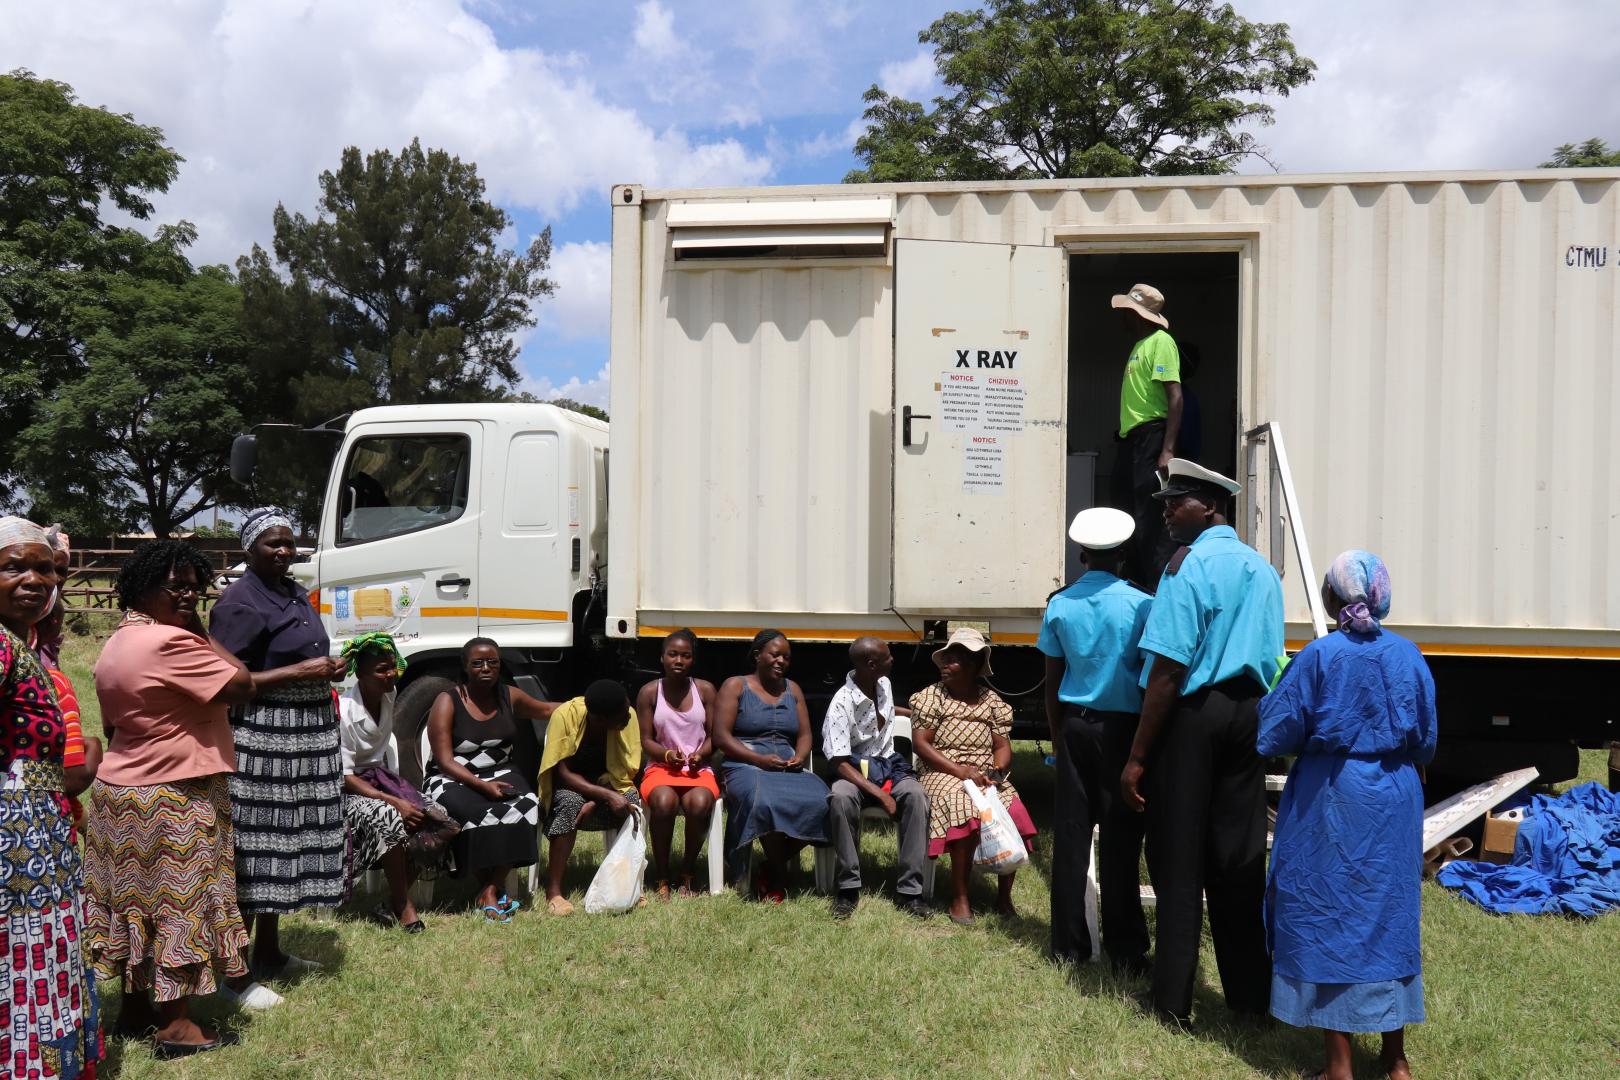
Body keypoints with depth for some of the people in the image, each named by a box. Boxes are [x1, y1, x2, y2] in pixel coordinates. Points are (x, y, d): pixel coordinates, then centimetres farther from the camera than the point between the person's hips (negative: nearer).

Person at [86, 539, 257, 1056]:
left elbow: (112, 722, 19)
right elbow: (241, 686, -19)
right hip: (172, 797, -10)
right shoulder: (170, 641, -21)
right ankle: (175, 1027, 6)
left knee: (136, 897, 17)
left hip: (121, 787, 10)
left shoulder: (115, 644, 12)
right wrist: (201, 631, -11)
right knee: (177, 902, -1)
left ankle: (135, 1008, 29)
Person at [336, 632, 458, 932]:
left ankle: (392, 905, -5)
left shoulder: (388, 699, 1)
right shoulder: (343, 710, -20)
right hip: (348, 790, -7)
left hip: (380, 778, 7)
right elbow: (344, 776, -21)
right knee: (388, 818, -37)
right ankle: (403, 906, -21)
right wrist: (393, 801, -27)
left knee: (439, 822, -13)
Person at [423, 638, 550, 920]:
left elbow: (545, 710, 30)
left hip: (501, 773, 4)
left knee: (526, 805, -29)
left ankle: (491, 890, -23)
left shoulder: (509, 697, 10)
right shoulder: (447, 702, -5)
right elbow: (445, 761, -10)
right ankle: (490, 887, -18)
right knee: (474, 812, -36)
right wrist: (482, 785, -23)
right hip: (454, 779, -3)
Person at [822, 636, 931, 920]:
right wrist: (880, 794, -28)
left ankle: (908, 890, -25)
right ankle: (848, 886, -24)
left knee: (916, 795, -29)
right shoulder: (842, 704, -19)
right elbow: (839, 762, -22)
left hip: (888, 764, 5)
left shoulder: (884, 684, 3)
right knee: (841, 798, -40)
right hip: (854, 770, -5)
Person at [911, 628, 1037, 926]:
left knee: (1014, 813, -25)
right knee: (968, 814, -34)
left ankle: (1004, 895, -7)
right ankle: (959, 900, -22)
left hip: (986, 776, 3)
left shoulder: (992, 701, 12)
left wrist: (997, 771, -15)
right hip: (944, 774, -3)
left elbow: (1003, 747, 9)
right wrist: (961, 771, -15)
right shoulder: (931, 696, 2)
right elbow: (921, 744, -5)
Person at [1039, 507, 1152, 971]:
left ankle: (1069, 945, 14)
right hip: (1123, 727, -3)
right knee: (1120, 838, 3)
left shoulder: (1059, 605, 2)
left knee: (1071, 834, 7)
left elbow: (1052, 680, 6)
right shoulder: (1140, 604, -7)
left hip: (1075, 725, 3)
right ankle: (1125, 950, 11)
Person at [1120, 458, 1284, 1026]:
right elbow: (1270, 662, 16)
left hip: (1193, 713, -7)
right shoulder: (1263, 569, 13)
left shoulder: (1190, 564, -12)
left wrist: (1138, 756, -16)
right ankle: (1251, 993, 23)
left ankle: (1174, 1002, 10)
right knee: (1239, 857, 14)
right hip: (1248, 715, 7)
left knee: (1179, 861, 2)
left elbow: (1169, 669, -18)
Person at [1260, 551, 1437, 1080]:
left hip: (1331, 800, -4)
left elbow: (1275, 735, -11)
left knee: (1327, 916, 6)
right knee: (1390, 916, 16)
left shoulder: (1319, 655, -14)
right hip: (1395, 803, 4)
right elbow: (1426, 740, 7)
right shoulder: (1409, 655, -2)